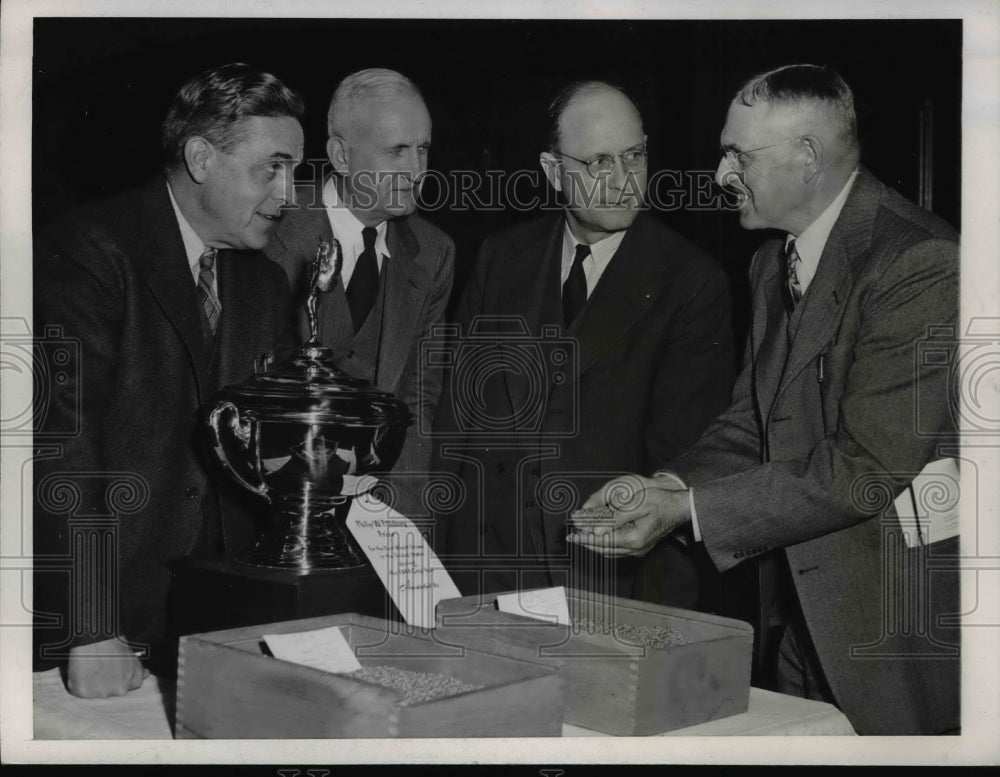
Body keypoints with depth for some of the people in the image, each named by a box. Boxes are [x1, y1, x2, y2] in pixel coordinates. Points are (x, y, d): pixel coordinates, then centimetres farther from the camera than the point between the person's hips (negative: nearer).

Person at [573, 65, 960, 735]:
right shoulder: (776, 263, 10)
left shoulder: (921, 262, -20)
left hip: (905, 627, -8)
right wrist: (663, 485, -8)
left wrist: (686, 509, -22)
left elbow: (868, 466, -24)